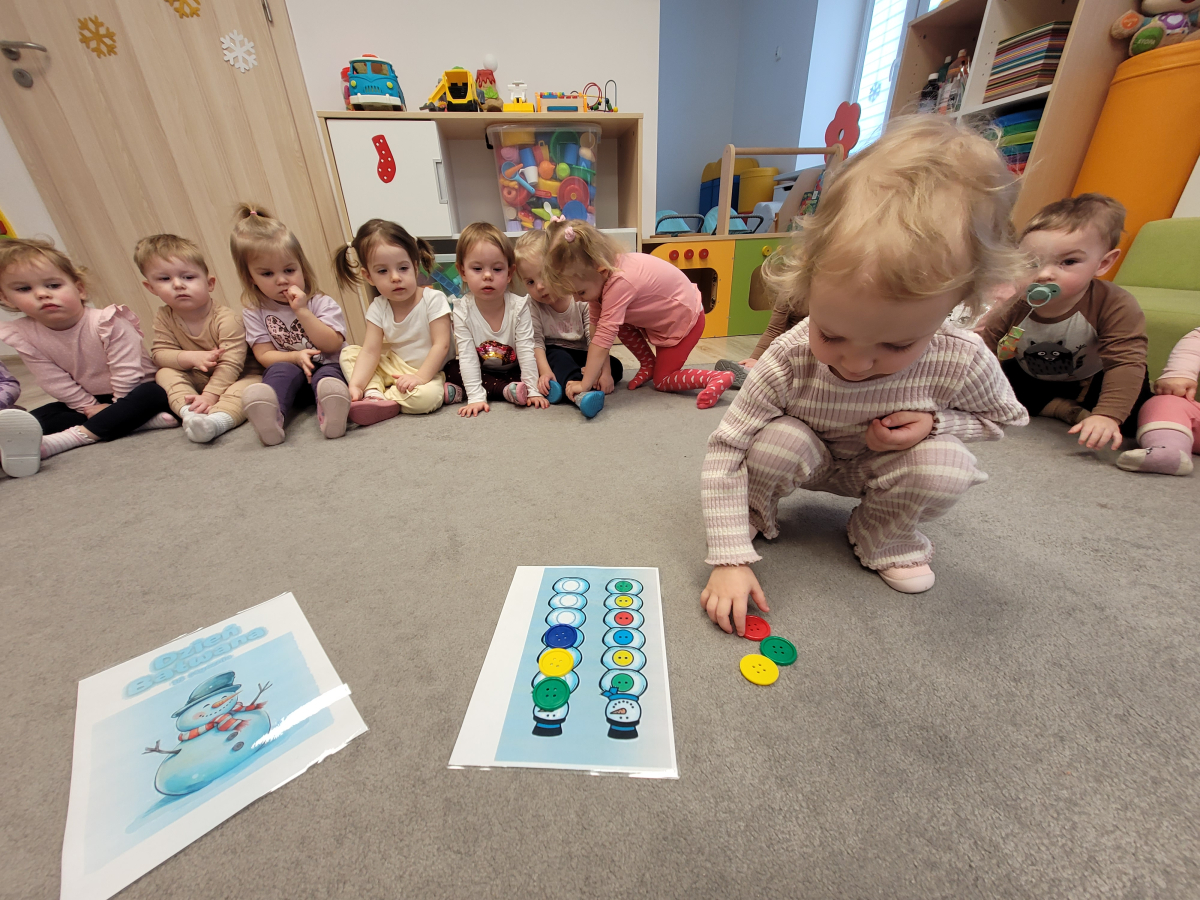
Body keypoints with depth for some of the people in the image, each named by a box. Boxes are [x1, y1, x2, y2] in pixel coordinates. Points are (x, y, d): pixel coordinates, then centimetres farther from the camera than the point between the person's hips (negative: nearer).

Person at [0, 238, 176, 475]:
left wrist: (119, 407, -16)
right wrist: (90, 408, -10)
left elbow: (126, 372, -19)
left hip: (131, 395, -5)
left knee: (152, 394, -35)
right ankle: (138, 421, -33)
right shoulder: (20, 335, -4)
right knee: (39, 418, -15)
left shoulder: (108, 322, -19)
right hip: (89, 401, 5)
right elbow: (55, 382, -4)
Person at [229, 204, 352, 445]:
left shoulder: (321, 303, 3)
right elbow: (264, 355, 1)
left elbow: (332, 345, -9)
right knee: (283, 370, -33)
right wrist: (295, 356, -19)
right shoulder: (254, 312, 8)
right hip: (288, 373, 1)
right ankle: (270, 414, -61)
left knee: (328, 374, -34)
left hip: (327, 367, -1)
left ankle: (329, 409, -66)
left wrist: (302, 311, -15)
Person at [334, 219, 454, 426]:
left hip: (428, 369, -5)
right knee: (349, 353, -2)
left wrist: (420, 378, -27)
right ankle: (374, 394, -21)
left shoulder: (433, 299, -16)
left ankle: (381, 400, -15)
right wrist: (356, 385, -24)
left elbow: (441, 345, -20)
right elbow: (370, 351, -10)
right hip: (393, 366, 6)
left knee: (426, 397, -37)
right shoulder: (378, 308, -3)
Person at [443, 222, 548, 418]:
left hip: (513, 370, 0)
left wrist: (533, 390, -28)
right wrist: (476, 397, -31)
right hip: (481, 371, 1)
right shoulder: (463, 310, -19)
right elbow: (467, 355, -23)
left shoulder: (518, 306, -21)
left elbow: (526, 351, -22)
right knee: (451, 368, -22)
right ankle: (508, 391, -29)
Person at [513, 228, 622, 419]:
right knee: (558, 357, -35)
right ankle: (580, 393, -55)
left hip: (582, 355, 2)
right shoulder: (531, 307, -10)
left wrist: (605, 372, -29)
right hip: (554, 355, -2)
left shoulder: (582, 298, -15)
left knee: (616, 367, -19)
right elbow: (536, 342, -18)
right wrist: (545, 372, -35)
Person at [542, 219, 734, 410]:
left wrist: (584, 385, -37)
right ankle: (648, 365, 14)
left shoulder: (619, 283, -39)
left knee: (662, 380, -2)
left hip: (684, 319, -9)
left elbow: (602, 339, -40)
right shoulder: (599, 274, -12)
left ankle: (717, 378, -4)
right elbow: (597, 325, -11)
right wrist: (601, 370, -14)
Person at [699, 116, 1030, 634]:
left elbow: (1004, 416, 0)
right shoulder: (790, 360, -34)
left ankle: (881, 537, 5)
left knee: (944, 466, -27)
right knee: (776, 442, -33)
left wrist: (935, 423, -25)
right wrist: (730, 559, -36)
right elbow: (726, 448, -31)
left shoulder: (963, 362, -25)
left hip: (882, 467, 2)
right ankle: (751, 514, 1)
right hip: (809, 459, -1)